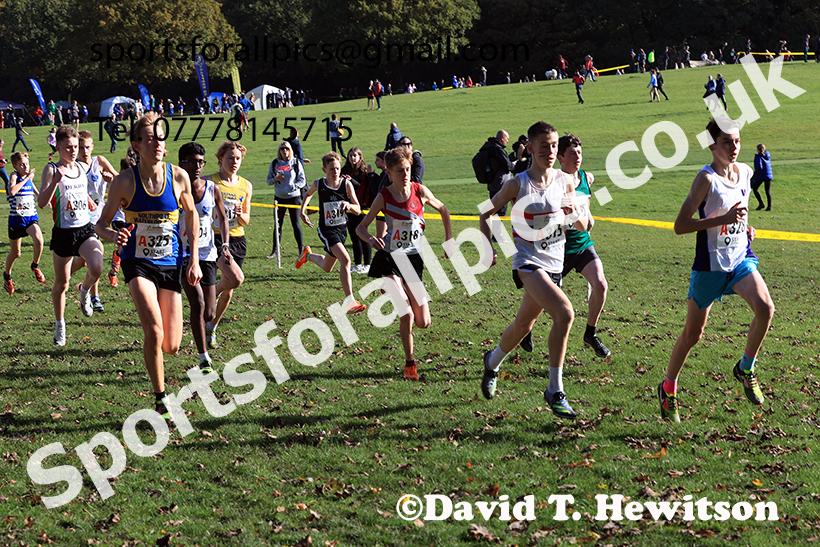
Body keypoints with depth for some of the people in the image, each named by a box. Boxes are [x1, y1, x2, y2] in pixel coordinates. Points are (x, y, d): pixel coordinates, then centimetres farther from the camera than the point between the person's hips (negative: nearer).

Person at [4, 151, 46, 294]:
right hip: (16, 219, -3)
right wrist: (27, 178, -28)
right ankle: (7, 275, 37)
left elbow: (37, 193, 27)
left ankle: (35, 266, 0)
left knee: (39, 240, -26)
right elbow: (12, 191, -33)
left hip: (31, 218, 3)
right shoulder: (14, 176, -10)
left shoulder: (29, 178, 7)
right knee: (15, 253, 8)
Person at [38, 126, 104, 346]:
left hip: (85, 228, 3)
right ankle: (59, 325, 28)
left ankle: (85, 289, 12)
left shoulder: (83, 167, 8)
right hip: (63, 232, -3)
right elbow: (41, 202, -19)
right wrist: (55, 181, -30)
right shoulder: (51, 169, -7)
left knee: (96, 269, -23)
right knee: (61, 283, 7)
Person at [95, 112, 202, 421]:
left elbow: (191, 215, 13)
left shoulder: (178, 177, -4)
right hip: (138, 263, -2)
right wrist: (113, 236, -23)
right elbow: (101, 224, 0)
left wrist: (194, 260, 9)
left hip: (171, 264, 2)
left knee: (171, 346, 1)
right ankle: (160, 401, -8)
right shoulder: (124, 182, -9)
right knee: (154, 331, -24)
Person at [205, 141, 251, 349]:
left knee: (228, 289, 7)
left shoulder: (246, 186, 10)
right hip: (215, 237, -5)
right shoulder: (210, 182, -3)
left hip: (238, 240, 5)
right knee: (234, 279, -26)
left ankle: (211, 330, 25)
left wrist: (241, 215, -8)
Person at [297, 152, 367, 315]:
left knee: (327, 268, 19)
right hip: (327, 230, -3)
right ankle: (349, 300, -23)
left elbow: (358, 210, -6)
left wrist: (349, 205, -27)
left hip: (342, 229, 4)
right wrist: (302, 211, 5)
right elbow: (309, 194, 17)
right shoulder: (318, 184, -9)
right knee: (345, 259, -26)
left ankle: (308, 255, 51)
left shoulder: (346, 184, -9)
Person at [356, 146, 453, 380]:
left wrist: (449, 239, 17)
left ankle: (415, 300, 36)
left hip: (413, 260, 2)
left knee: (423, 323, 0)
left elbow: (443, 209, 15)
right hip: (389, 259, -2)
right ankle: (409, 363, 1)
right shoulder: (383, 197, -7)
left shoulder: (420, 191, -4)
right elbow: (361, 227, -1)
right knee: (406, 315, -19)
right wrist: (371, 239, -22)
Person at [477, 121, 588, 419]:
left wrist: (577, 217, -14)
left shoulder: (564, 181, 2)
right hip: (528, 262, -5)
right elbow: (486, 213, 5)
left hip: (554, 263, 5)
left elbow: (583, 226, 9)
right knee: (565, 312, -26)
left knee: (524, 324, 19)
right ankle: (555, 391, -17)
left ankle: (493, 361, 49)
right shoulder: (518, 184, -9)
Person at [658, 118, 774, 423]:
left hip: (741, 260, 5)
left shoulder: (746, 172, 4)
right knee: (692, 334, 6)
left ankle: (745, 369, 1)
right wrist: (723, 219, -26)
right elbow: (680, 226, -19)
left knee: (765, 307, -22)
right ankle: (668, 389, 28)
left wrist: (746, 227, 5)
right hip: (710, 265, -5)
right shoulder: (707, 179, -16)